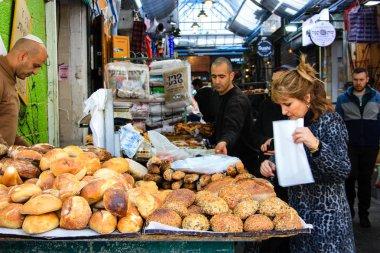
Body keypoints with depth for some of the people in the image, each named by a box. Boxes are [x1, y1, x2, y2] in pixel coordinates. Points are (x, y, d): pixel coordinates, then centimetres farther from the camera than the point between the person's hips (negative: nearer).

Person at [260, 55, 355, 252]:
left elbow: (344, 171, -22)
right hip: (298, 210, 7)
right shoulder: (295, 122, 6)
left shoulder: (330, 121, -15)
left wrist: (316, 146, -38)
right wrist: (271, 164, -5)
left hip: (325, 215, -7)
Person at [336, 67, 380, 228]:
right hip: (350, 146, -1)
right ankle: (348, 209, 19)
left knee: (365, 179, 9)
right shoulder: (343, 98, 1)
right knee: (350, 177, 0)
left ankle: (363, 213, 19)